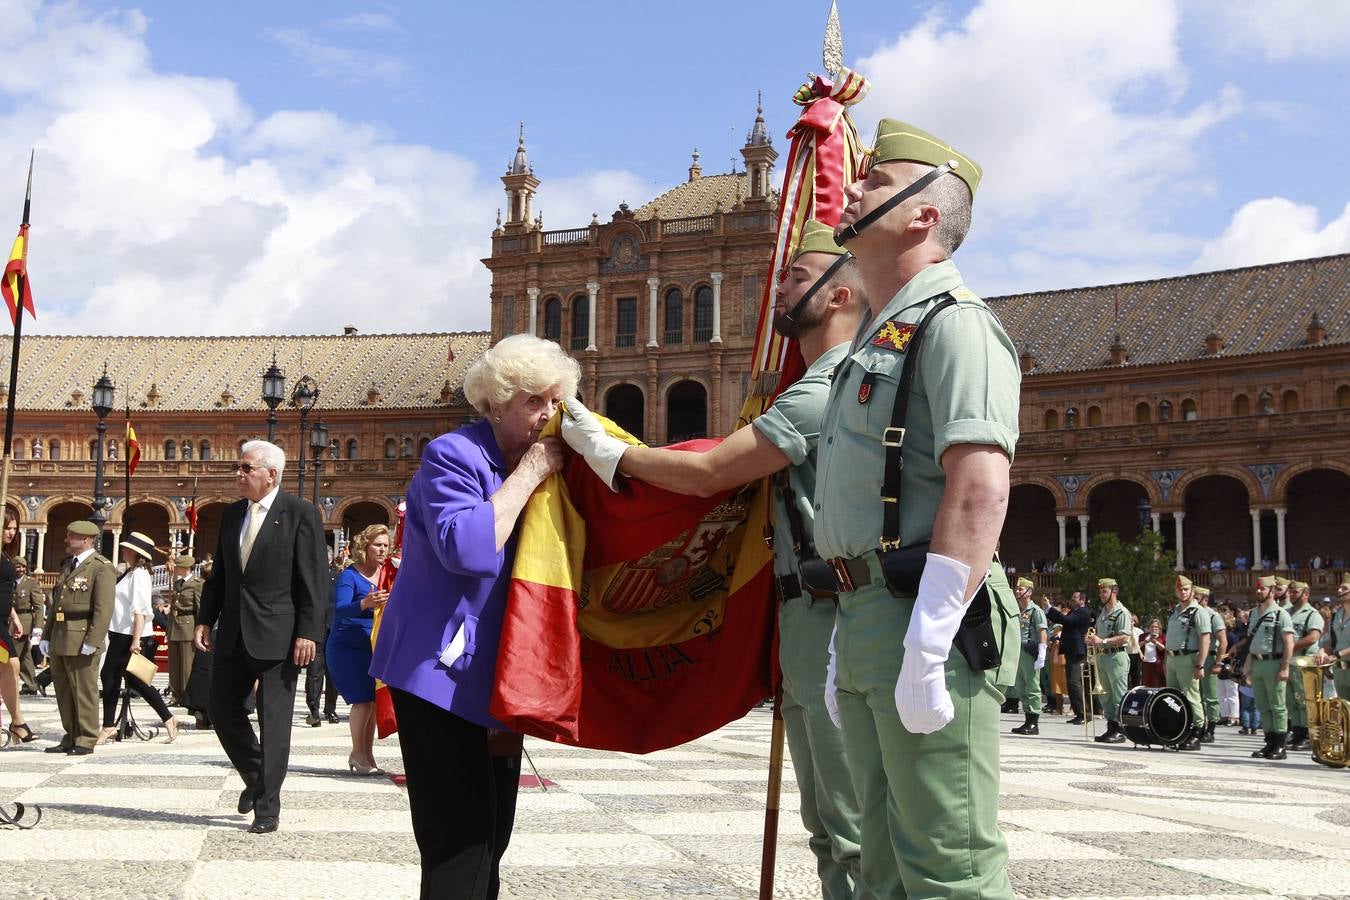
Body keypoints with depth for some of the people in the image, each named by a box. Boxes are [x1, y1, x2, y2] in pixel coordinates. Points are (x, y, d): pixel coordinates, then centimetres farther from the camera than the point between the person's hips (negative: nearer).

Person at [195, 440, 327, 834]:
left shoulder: (300, 514, -7)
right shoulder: (231, 514, 12)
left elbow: (313, 580, -10)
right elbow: (218, 574, 17)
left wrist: (307, 632, -15)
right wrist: (205, 619, 8)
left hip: (278, 635, -6)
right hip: (233, 633, 7)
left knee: (274, 722, -2)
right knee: (222, 709, 10)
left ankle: (267, 808, 6)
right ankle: (256, 777, 33)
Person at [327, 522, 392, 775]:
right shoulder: (349, 576, -11)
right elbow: (340, 609, -27)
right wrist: (365, 603, -44)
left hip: (373, 648, 6)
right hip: (348, 647, -6)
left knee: (374, 698, 4)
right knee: (363, 698, -13)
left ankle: (365, 754, 14)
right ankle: (359, 754, -3)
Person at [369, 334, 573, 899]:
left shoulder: (536, 470, 11)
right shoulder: (453, 456, -13)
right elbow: (467, 548, -29)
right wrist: (529, 473, -22)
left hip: (500, 675, 8)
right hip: (443, 670, -8)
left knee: (490, 832, 13)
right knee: (460, 839, -10)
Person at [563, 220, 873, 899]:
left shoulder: (828, 389, -14)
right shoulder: (830, 383, 21)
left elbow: (707, 473, -14)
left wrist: (611, 452, -1)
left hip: (832, 623, -11)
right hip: (811, 628, 11)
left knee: (859, 831, -7)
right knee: (830, 831, 15)